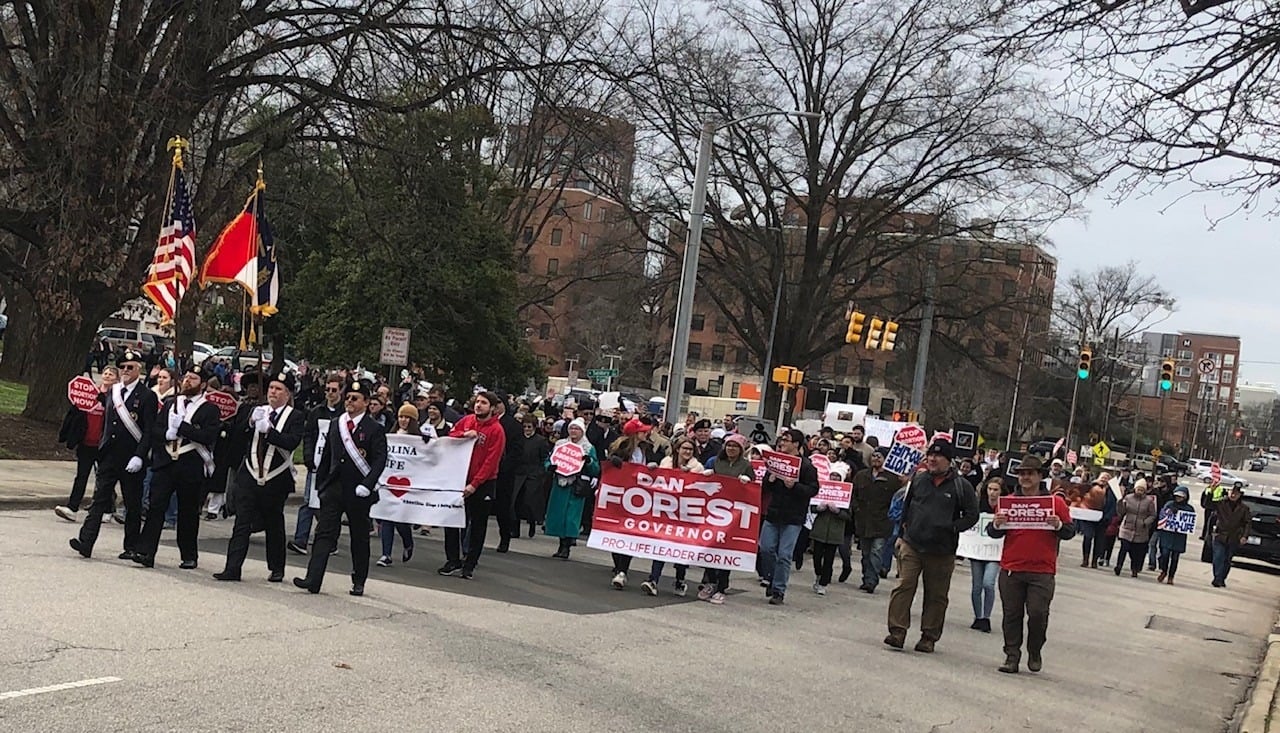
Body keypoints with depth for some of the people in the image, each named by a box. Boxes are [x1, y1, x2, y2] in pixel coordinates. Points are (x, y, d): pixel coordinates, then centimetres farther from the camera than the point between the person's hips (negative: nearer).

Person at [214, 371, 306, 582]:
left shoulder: (296, 417, -2)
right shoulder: (257, 411, 11)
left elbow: (292, 442, -18)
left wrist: (268, 430, -26)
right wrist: (250, 422, -17)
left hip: (276, 480, -2)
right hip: (249, 476, 2)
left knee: (274, 525, 10)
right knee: (242, 523, -4)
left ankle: (276, 570, 23)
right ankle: (232, 568, -6)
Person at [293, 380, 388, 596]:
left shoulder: (374, 429, -5)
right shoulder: (335, 425, 11)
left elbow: (380, 459, -11)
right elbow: (326, 456, 15)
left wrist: (367, 485, -22)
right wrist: (320, 484, 11)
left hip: (358, 492, -4)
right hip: (333, 488, 4)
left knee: (359, 538, 8)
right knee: (324, 534, -5)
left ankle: (359, 582, 19)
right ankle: (313, 580, -11)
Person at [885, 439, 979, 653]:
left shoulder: (961, 486, -2)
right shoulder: (918, 479, 7)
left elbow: (972, 515, 1)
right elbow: (906, 506, 17)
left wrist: (952, 528, -11)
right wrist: (901, 534, 14)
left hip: (942, 551, -1)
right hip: (912, 545, 1)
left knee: (936, 595, 7)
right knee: (904, 587, -7)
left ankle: (929, 636, 17)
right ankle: (897, 631, -5)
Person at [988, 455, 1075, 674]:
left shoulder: (1056, 503, 4)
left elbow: (1070, 532, 6)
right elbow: (993, 533, 11)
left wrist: (1059, 525, -15)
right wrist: (996, 524, -12)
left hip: (1042, 571, -2)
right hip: (1011, 569, 2)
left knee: (1038, 613, -6)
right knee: (1011, 614, 5)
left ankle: (1035, 653, 17)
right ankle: (1012, 656, 14)